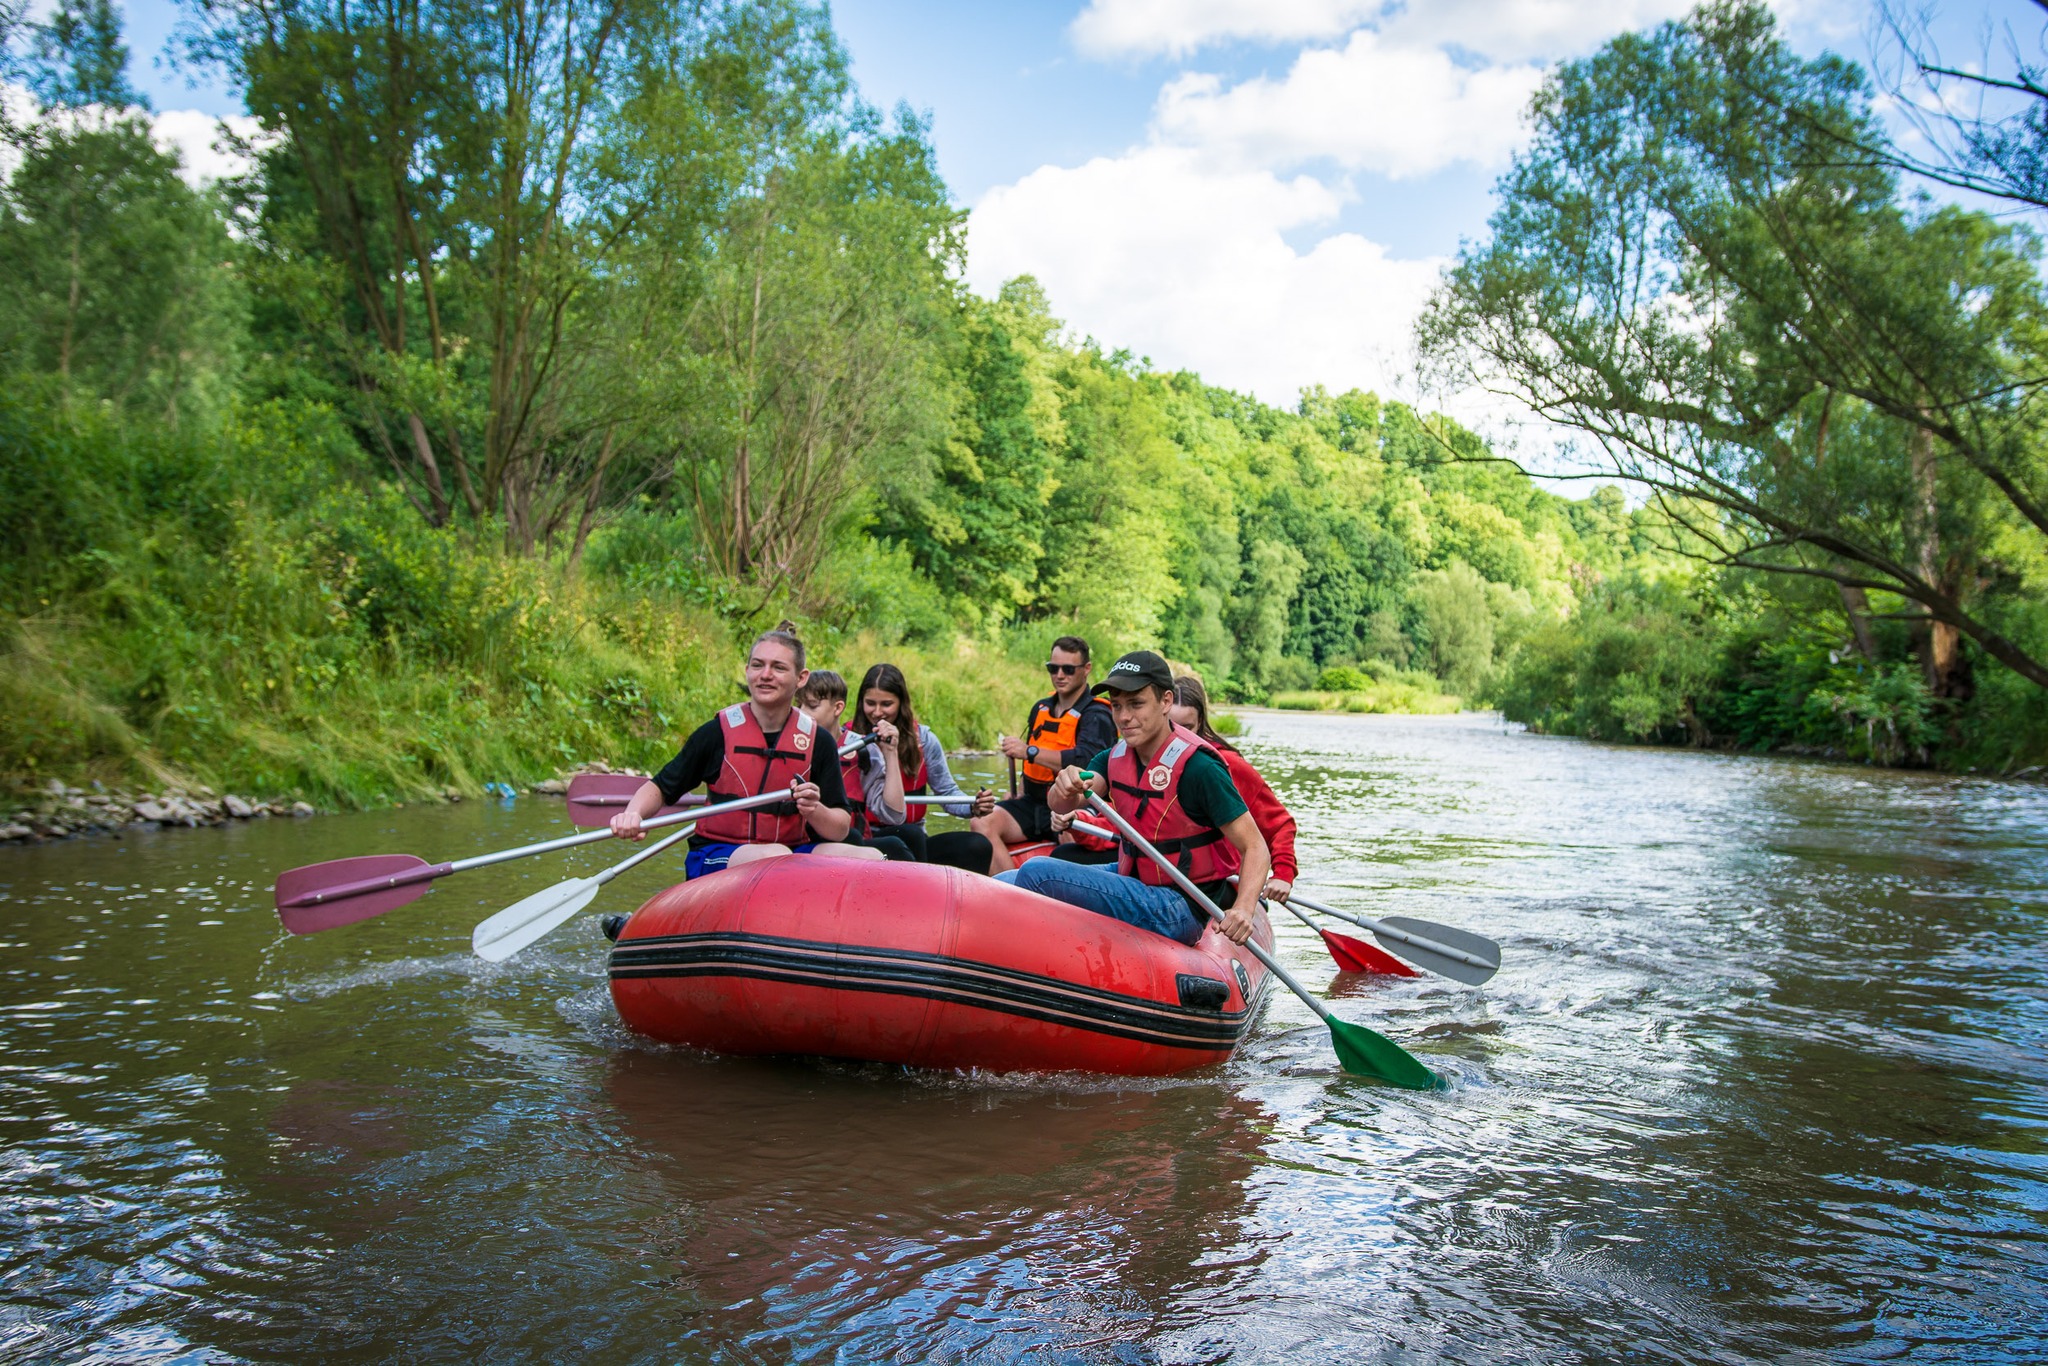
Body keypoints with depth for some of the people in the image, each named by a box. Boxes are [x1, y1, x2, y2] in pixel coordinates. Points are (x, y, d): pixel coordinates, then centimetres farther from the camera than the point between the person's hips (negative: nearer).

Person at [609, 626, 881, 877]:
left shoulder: (817, 741, 4)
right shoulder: (718, 732, -1)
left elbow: (841, 831, 3)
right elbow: (660, 788, 6)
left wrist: (815, 811, -19)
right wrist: (633, 814, -16)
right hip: (715, 860, -3)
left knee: (872, 859, -24)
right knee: (775, 856, -38)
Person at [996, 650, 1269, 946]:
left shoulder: (1197, 767, -20)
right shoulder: (1117, 756, 2)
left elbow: (1255, 848, -19)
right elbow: (1061, 806, -12)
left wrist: (1244, 909, -36)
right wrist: (1065, 787, -36)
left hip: (1179, 911, -7)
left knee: (1037, 875, -19)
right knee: (1006, 884, 3)